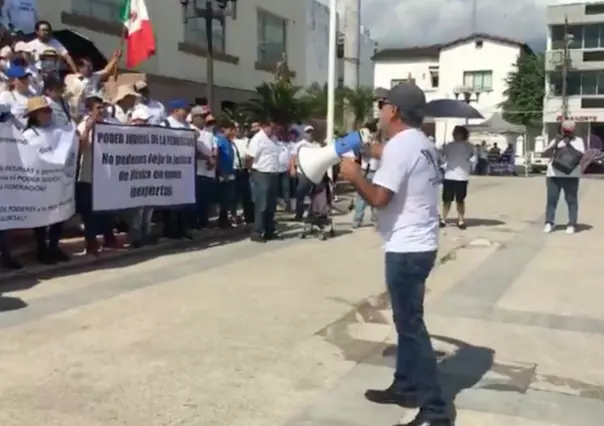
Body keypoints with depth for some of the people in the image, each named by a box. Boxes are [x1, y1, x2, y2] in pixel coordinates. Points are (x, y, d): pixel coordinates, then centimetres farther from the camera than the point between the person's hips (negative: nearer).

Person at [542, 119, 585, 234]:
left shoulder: (578, 141, 11)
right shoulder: (555, 141, 17)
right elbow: (544, 154, 6)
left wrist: (570, 146, -15)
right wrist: (554, 145, -8)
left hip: (571, 176, -2)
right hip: (553, 175, 2)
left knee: (572, 200, -4)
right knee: (551, 199, -2)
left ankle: (572, 224, -3)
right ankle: (549, 223, 0)